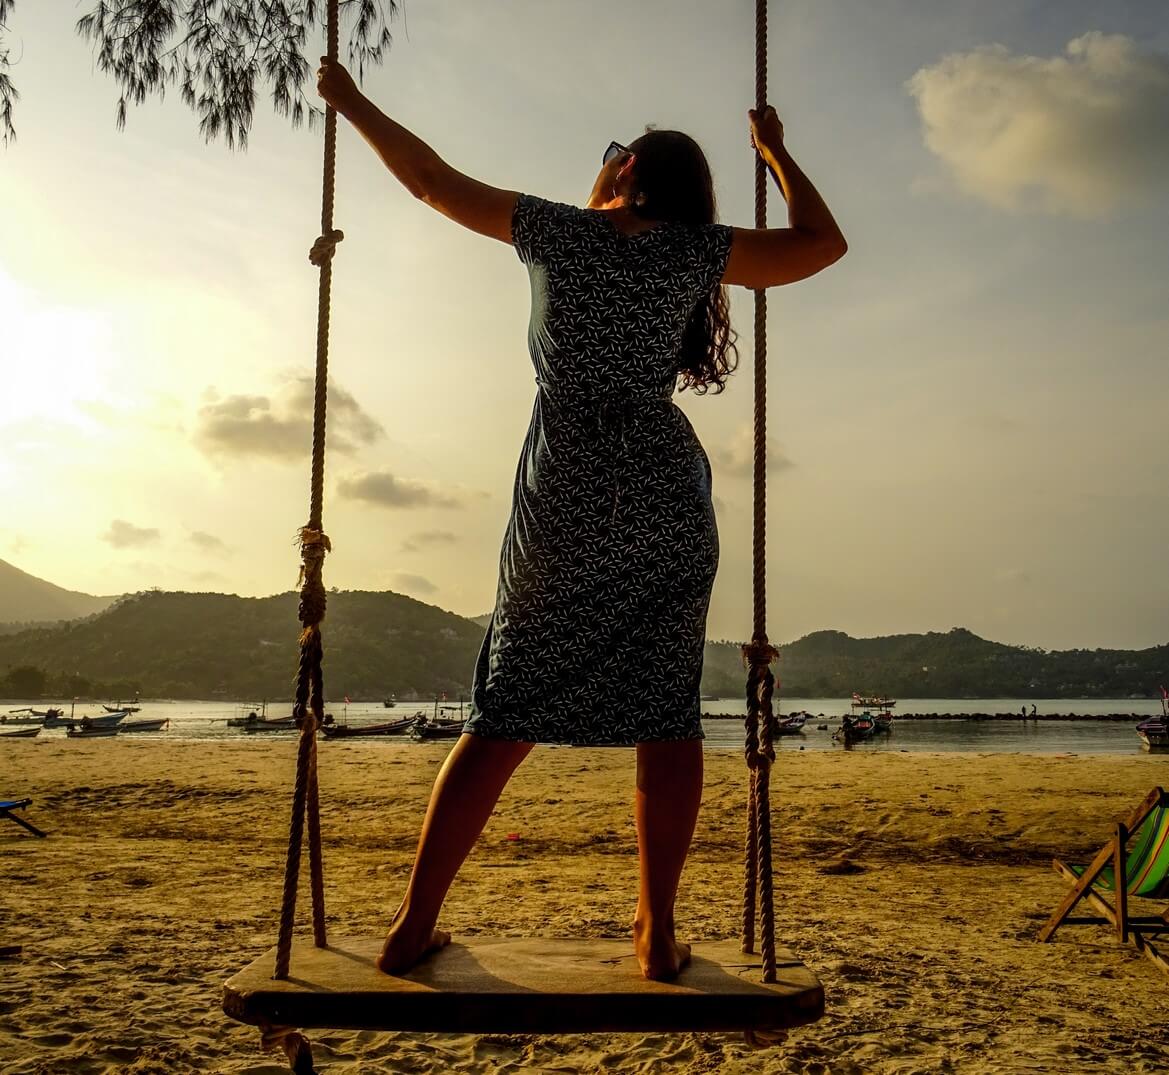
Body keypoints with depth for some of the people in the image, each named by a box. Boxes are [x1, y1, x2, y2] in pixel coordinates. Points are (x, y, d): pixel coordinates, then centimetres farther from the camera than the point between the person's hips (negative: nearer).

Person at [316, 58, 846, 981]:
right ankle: (658, 934, 7)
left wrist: (352, 104, 31)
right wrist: (776, 151, 27)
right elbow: (823, 244, 15)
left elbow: (431, 179, 17)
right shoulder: (693, 249, 6)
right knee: (666, 716, 5)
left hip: (562, 499, 1)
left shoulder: (553, 230, 7)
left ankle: (413, 928, 7)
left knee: (506, 718, 5)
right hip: (665, 498, 0)